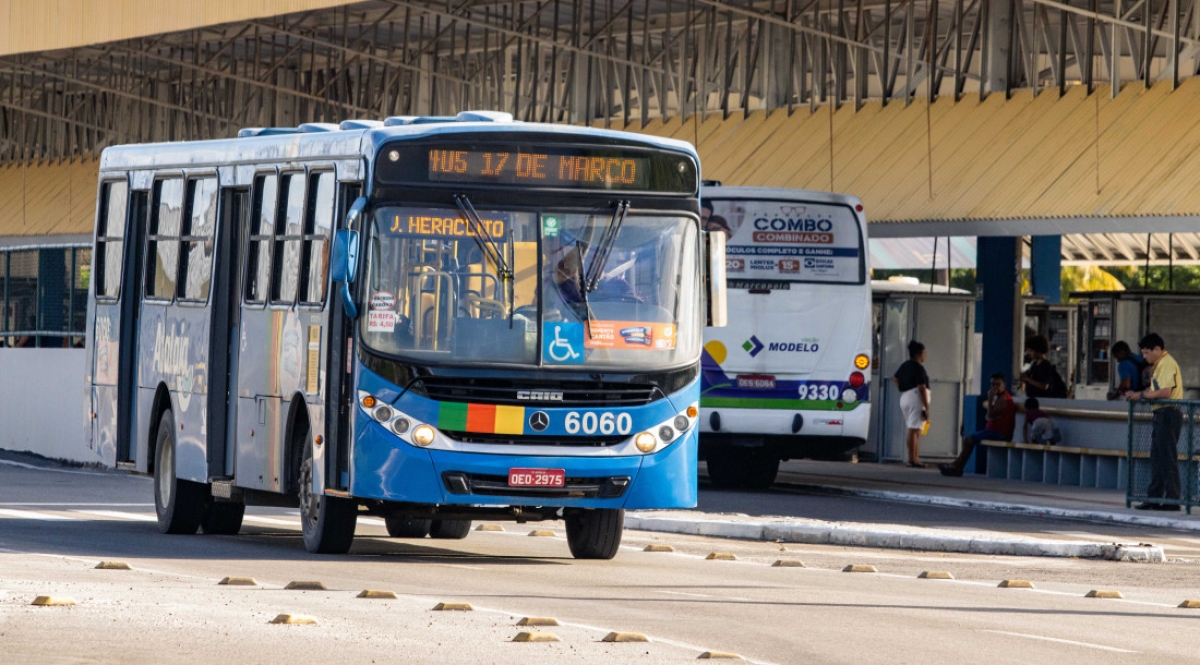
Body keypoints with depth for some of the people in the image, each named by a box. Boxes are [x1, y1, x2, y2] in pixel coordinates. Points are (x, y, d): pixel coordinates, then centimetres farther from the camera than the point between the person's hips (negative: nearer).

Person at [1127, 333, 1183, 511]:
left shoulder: (1167, 364, -14)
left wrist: (1142, 395, -12)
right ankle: (1154, 498, 15)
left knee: (1167, 458, -8)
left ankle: (1172, 500, -6)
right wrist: (1139, 394, 5)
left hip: (1168, 414, -11)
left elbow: (1165, 392, -22)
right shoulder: (1160, 364, 17)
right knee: (1157, 458, 12)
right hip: (1161, 415, 11)